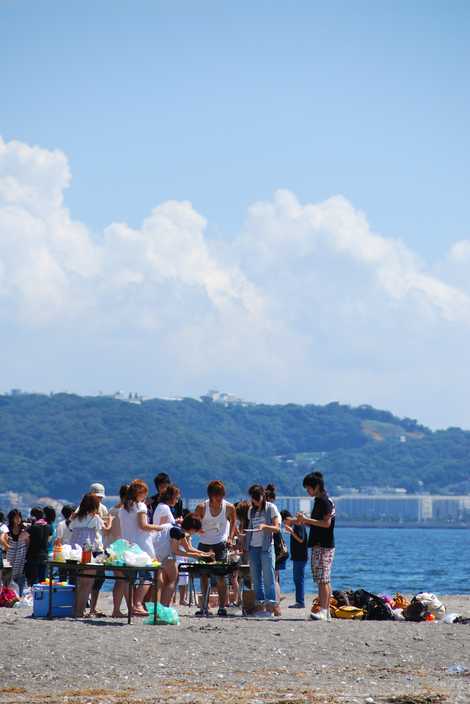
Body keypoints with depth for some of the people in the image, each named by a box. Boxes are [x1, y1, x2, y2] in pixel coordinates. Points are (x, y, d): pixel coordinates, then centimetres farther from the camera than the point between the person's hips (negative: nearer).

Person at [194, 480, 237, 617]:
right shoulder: (202, 507, -11)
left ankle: (222, 607, -4)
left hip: (220, 545, -1)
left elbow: (233, 522, 10)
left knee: (220, 576, -7)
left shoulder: (229, 507, -9)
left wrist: (230, 538, 1)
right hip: (204, 544, 1)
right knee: (203, 575, 3)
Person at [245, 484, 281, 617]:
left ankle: (272, 604, -10)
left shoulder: (271, 508, -1)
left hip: (266, 546, -5)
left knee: (268, 576, -9)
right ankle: (261, 605, 6)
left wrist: (264, 526, -23)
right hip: (253, 547, 5)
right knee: (256, 578, 3)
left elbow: (276, 528, -6)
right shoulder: (251, 510, 14)